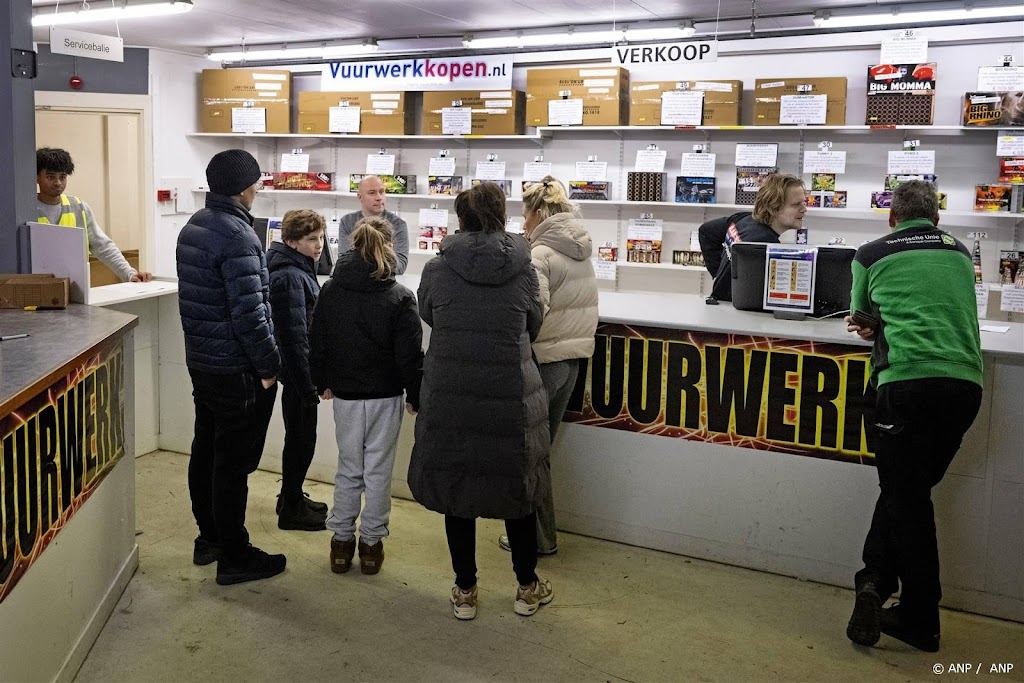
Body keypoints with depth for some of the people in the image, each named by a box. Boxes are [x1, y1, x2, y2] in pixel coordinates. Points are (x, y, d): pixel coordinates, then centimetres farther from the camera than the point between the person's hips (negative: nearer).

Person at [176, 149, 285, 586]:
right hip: (236, 369, -10)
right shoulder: (236, 235, -21)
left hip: (201, 360, 10)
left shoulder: (194, 226, 8)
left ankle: (209, 537, 32)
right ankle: (234, 558, 10)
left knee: (205, 451, 18)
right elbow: (249, 312, -24)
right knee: (233, 463, 0)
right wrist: (269, 365, -14)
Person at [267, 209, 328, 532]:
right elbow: (294, 336, -24)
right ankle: (291, 510, 16)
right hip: (297, 371, -10)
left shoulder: (299, 270, 10)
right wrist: (308, 385, -21)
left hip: (299, 370, 10)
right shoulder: (290, 277, -22)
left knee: (299, 437, 20)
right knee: (301, 439, 2)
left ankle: (292, 497, 35)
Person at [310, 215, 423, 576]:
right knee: (378, 470, 8)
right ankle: (371, 542, 17)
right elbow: (410, 355, -12)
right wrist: (416, 397, 0)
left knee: (348, 468, 16)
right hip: (385, 396, -3)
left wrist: (324, 383, 18)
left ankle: (341, 540, 21)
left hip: (345, 394, 3)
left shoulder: (331, 290, -3)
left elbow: (318, 342, 5)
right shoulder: (399, 297, -12)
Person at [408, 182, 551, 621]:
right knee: (516, 487, 15)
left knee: (455, 487, 13)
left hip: (450, 397, 0)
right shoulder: (523, 269, -4)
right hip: (512, 397, 1)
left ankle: (465, 591, 23)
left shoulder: (437, 269, -5)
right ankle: (527, 588, 29)